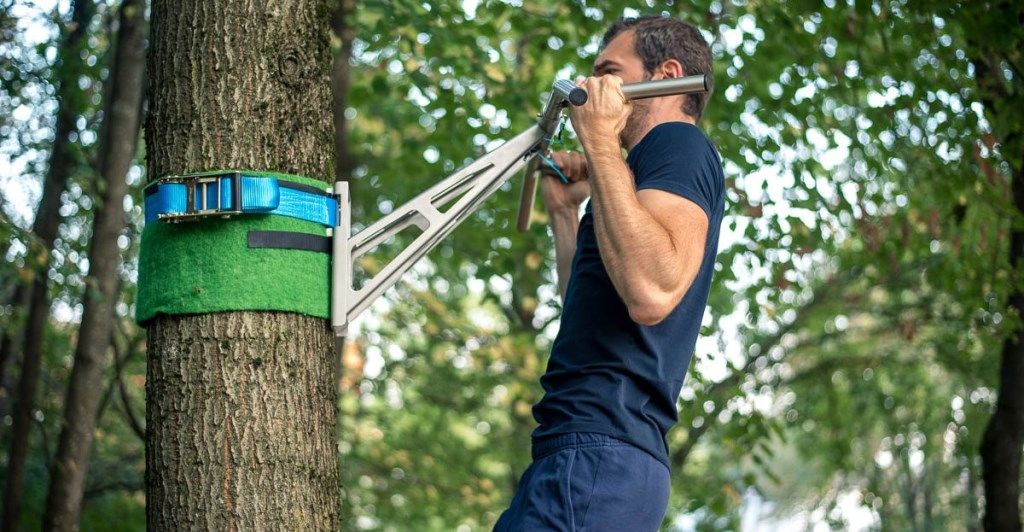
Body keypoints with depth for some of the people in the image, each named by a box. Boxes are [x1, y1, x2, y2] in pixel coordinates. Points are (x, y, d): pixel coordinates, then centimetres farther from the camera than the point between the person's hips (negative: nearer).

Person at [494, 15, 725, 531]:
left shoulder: (679, 143, -3)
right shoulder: (653, 169, 27)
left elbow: (651, 294, -23)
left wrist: (599, 141, -16)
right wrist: (564, 208, 31)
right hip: (590, 451, 10)